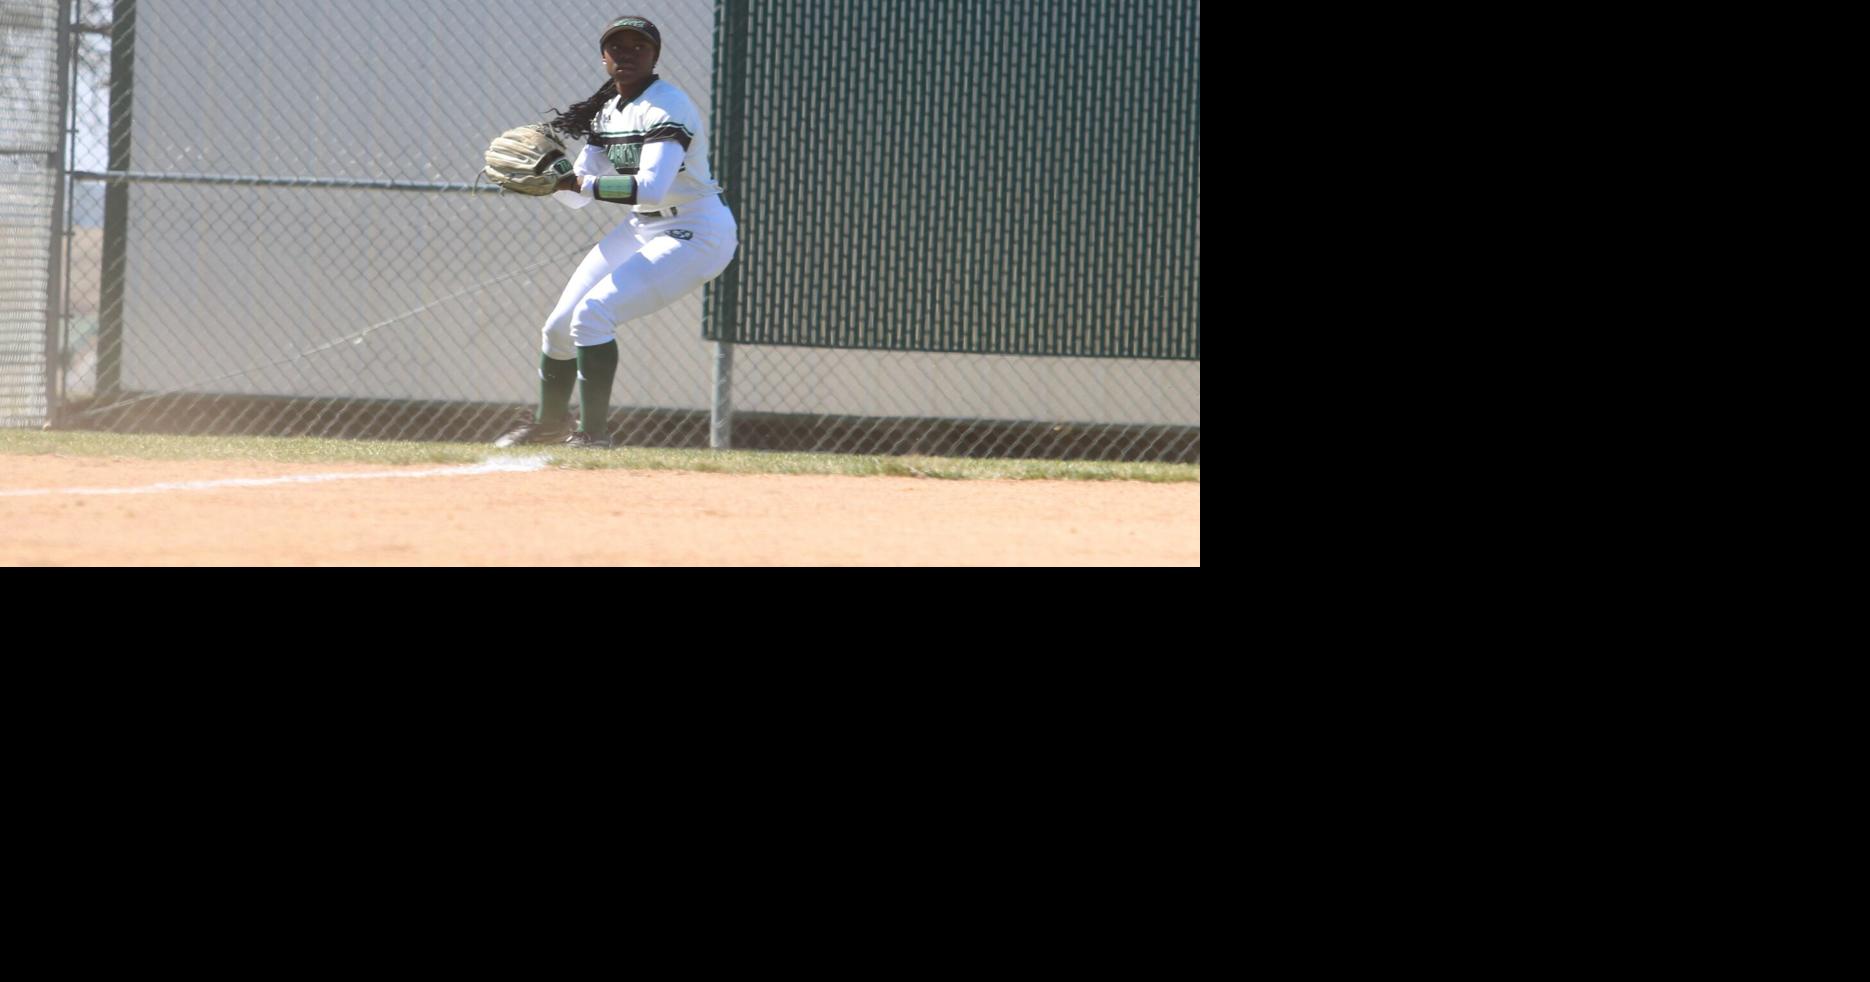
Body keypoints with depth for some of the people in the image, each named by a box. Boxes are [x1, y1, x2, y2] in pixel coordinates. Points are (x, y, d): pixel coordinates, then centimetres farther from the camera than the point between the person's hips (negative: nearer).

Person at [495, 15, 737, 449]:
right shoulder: (607, 109, 6)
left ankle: (594, 433, -13)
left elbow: (650, 188, -35)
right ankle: (549, 422, 35)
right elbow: (578, 195, 7)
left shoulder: (666, 107, -21)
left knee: (593, 313, -23)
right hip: (641, 229, 9)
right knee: (561, 324, 10)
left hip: (696, 234, -9)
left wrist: (576, 182, -33)